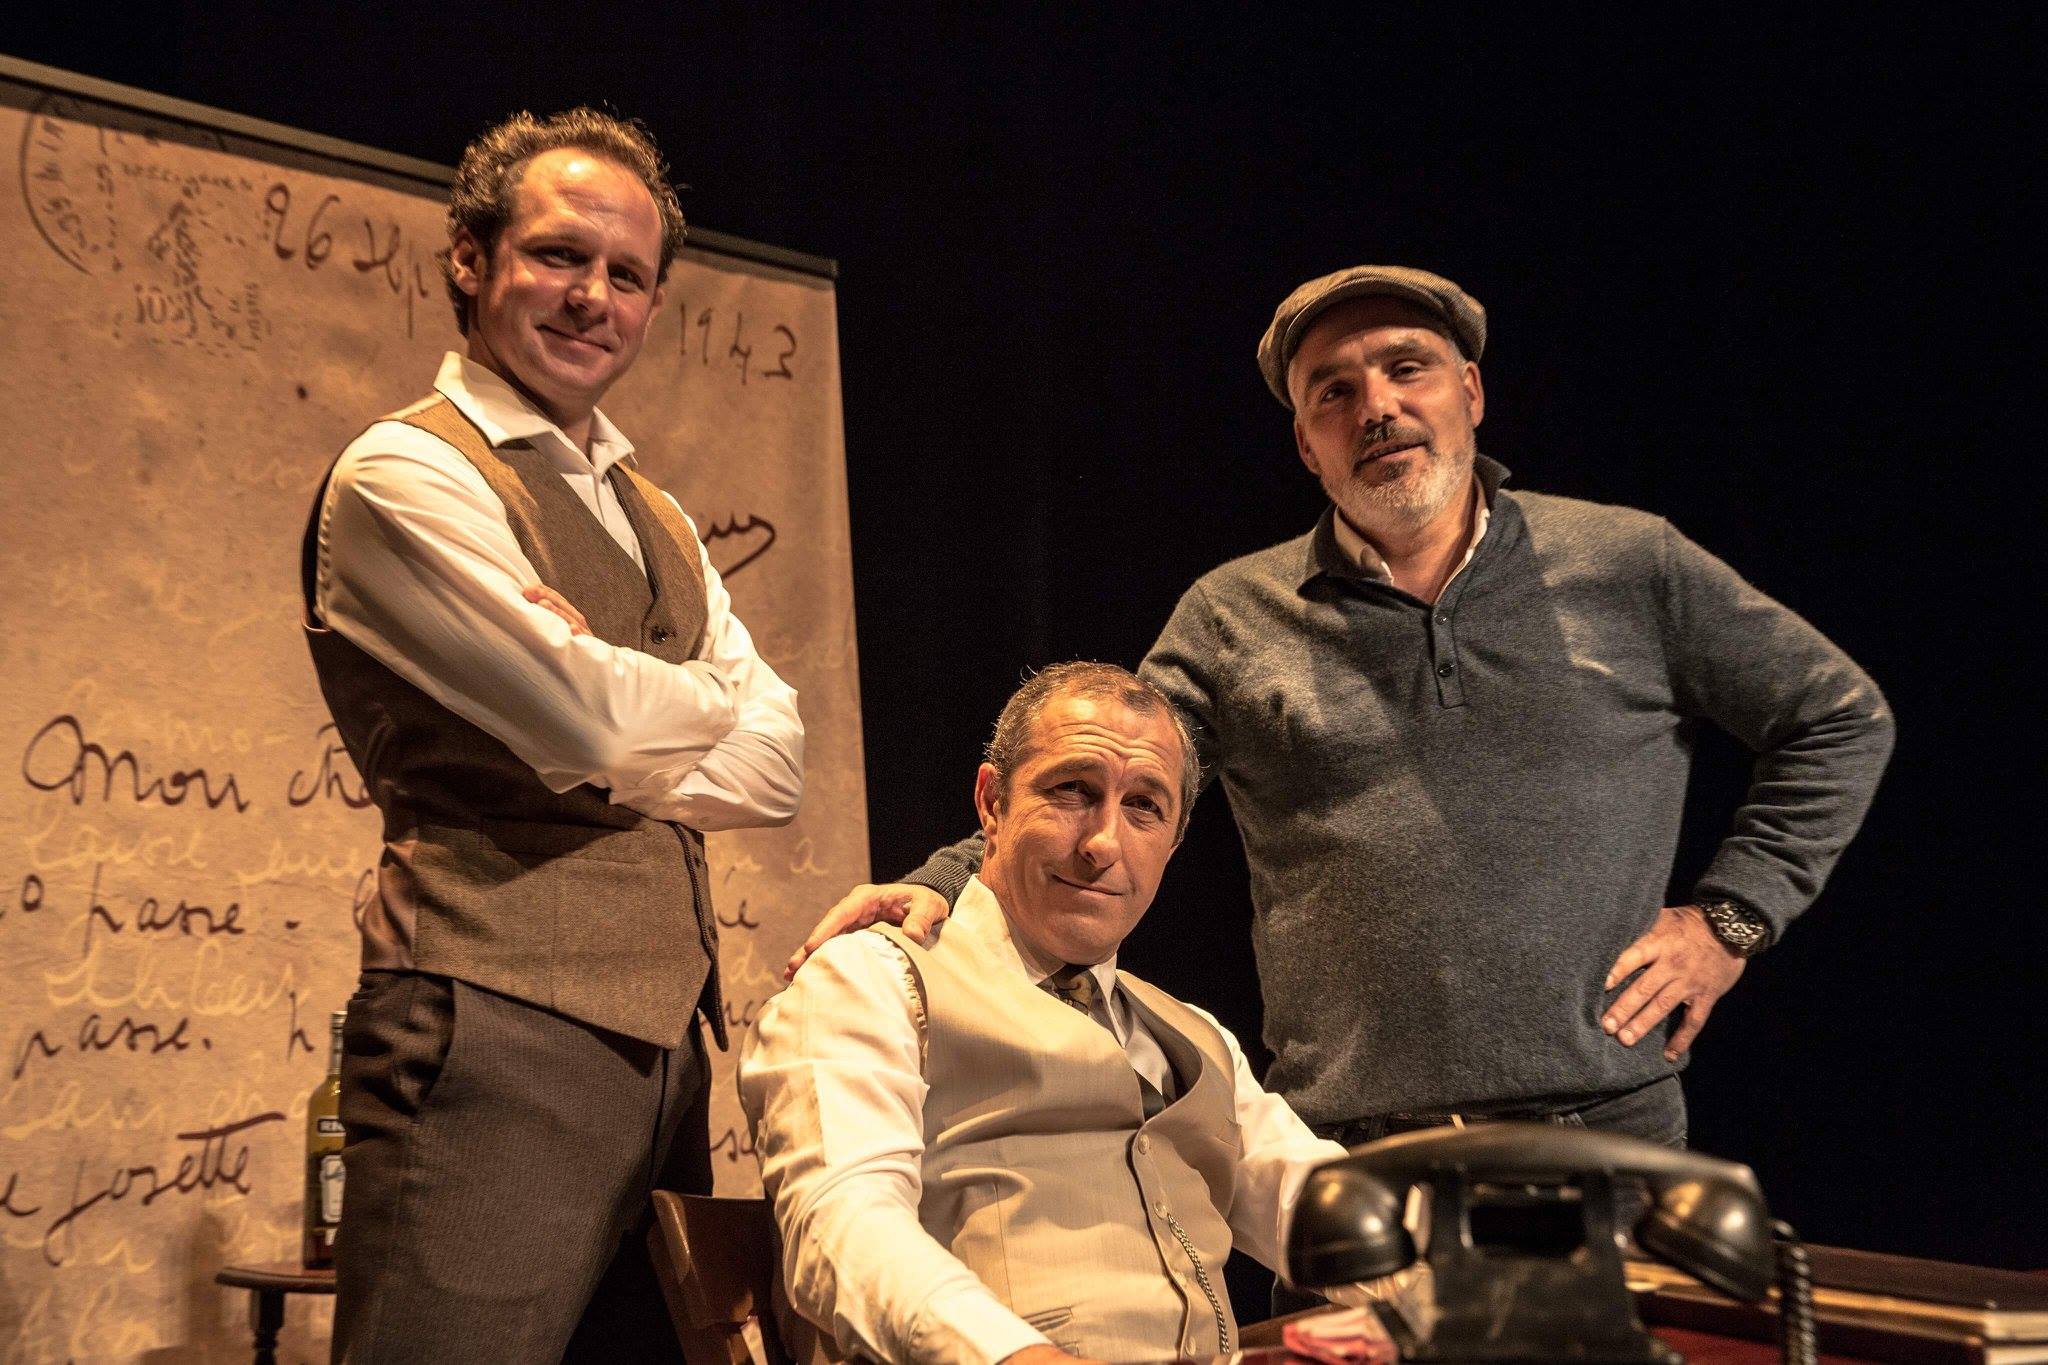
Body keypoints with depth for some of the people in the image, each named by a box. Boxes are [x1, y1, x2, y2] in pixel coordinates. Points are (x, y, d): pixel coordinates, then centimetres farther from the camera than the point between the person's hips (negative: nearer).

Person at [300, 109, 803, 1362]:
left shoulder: (654, 518, 21)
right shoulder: (405, 475, -5)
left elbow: (774, 768, 10)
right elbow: (594, 716, -17)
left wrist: (612, 768, -6)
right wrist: (705, 698, 5)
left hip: (665, 1041, 8)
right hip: (499, 1031, -8)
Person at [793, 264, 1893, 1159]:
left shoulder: (1633, 568, 6)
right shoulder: (1234, 618, 8)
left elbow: (1841, 719, 15)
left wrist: (1730, 916, 6)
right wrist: (943, 886, -15)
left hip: (1608, 1130, 0)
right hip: (1342, 1159, 0)